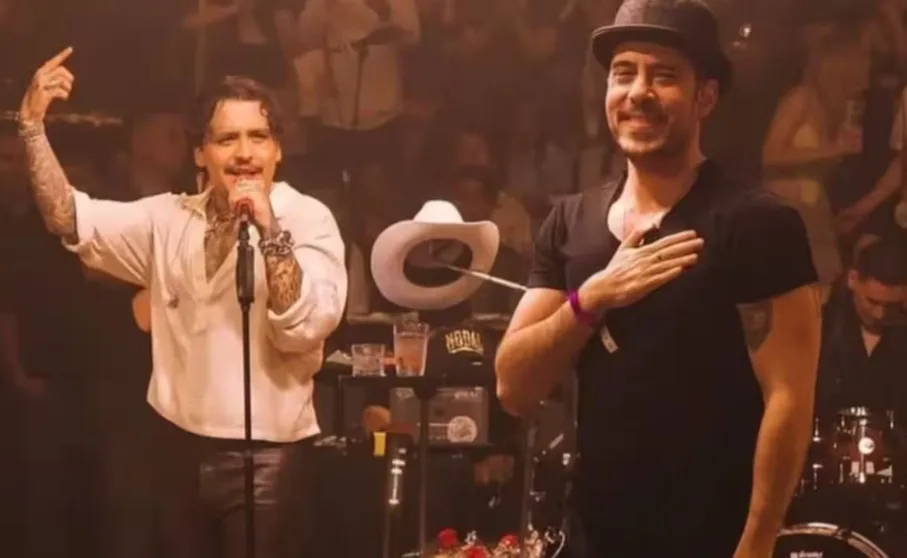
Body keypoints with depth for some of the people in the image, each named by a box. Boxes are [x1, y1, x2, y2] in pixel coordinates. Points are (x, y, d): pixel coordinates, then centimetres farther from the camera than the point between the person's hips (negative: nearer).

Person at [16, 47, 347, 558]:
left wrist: (270, 230, -24)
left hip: (268, 455, -4)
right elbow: (69, 220, 0)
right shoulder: (168, 219, 8)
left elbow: (306, 328, -17)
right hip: (181, 448, 5)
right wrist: (33, 124, -7)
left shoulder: (308, 219, -6)